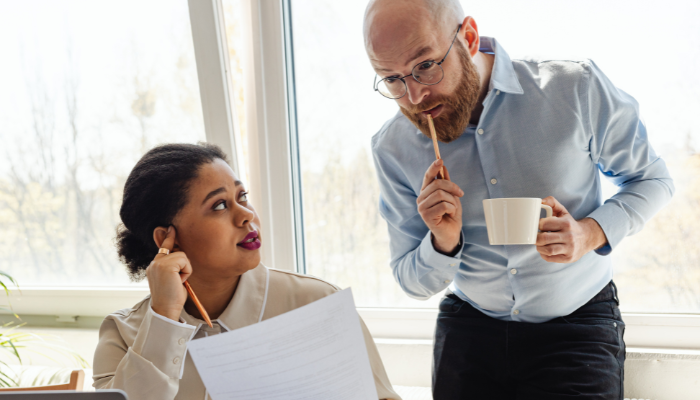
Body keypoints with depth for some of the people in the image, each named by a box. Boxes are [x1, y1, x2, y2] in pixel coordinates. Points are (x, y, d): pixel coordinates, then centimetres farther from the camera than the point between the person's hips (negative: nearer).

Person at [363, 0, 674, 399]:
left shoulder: (576, 89, -16)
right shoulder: (393, 148, -9)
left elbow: (652, 179, -1)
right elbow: (415, 283, 1)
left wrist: (591, 233, -20)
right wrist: (443, 243, -22)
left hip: (577, 325, -1)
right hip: (468, 329, 2)